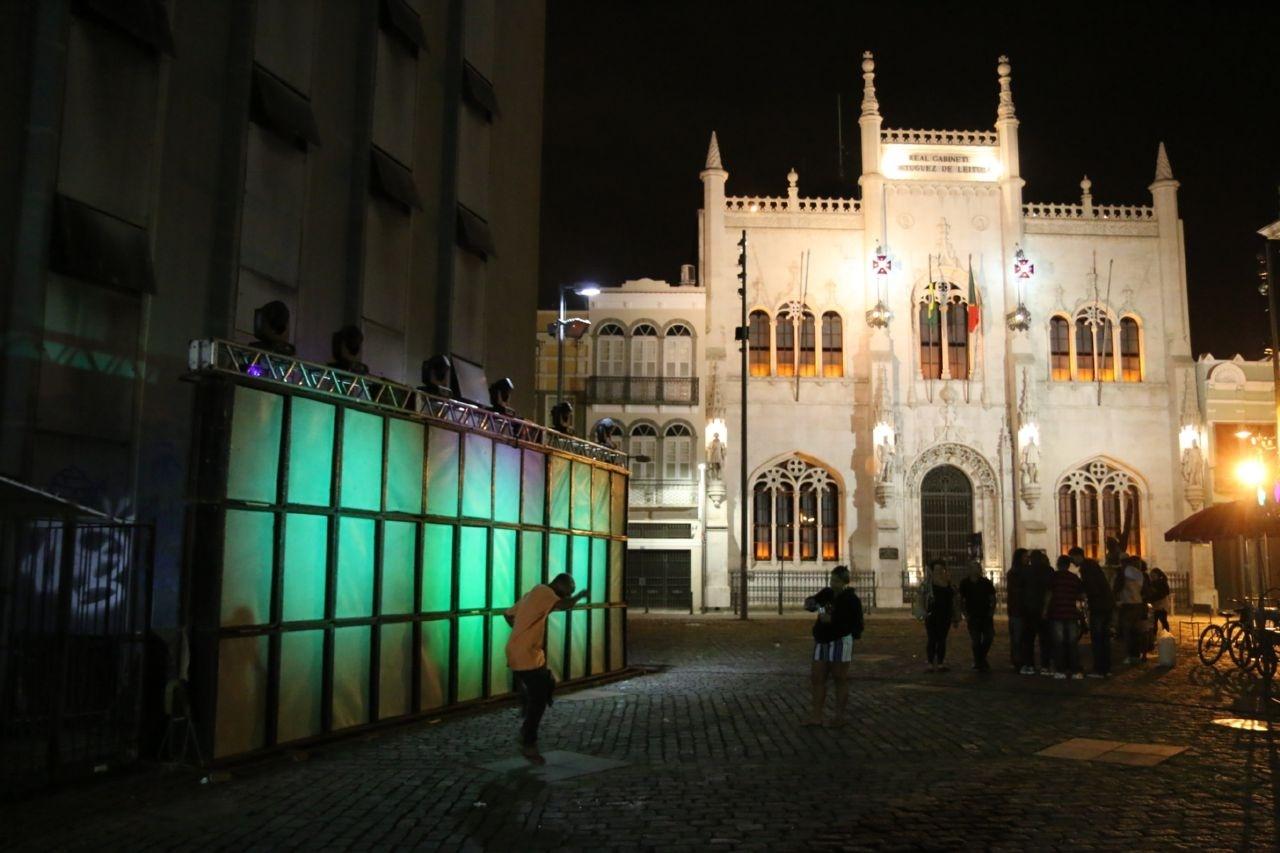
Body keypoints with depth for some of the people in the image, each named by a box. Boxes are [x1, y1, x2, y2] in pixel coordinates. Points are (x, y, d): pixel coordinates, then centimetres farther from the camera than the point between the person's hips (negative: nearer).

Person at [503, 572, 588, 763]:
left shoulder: (532, 594, 17)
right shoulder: (543, 591, -12)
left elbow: (508, 614, 26)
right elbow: (565, 605, -28)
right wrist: (580, 595, -9)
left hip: (528, 654, 10)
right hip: (525, 656, -10)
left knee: (546, 687, 17)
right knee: (538, 699, -5)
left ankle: (526, 730, 23)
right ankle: (528, 744, 5)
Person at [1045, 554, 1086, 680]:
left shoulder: (1054, 576, -3)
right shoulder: (1075, 578, 6)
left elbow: (1049, 595, -5)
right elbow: (1081, 595, 8)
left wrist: (1045, 609, 4)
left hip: (1056, 613, -3)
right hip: (1071, 613, 3)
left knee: (1058, 642, 1)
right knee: (1073, 642, 7)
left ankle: (1061, 670, -3)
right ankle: (1075, 671, 4)